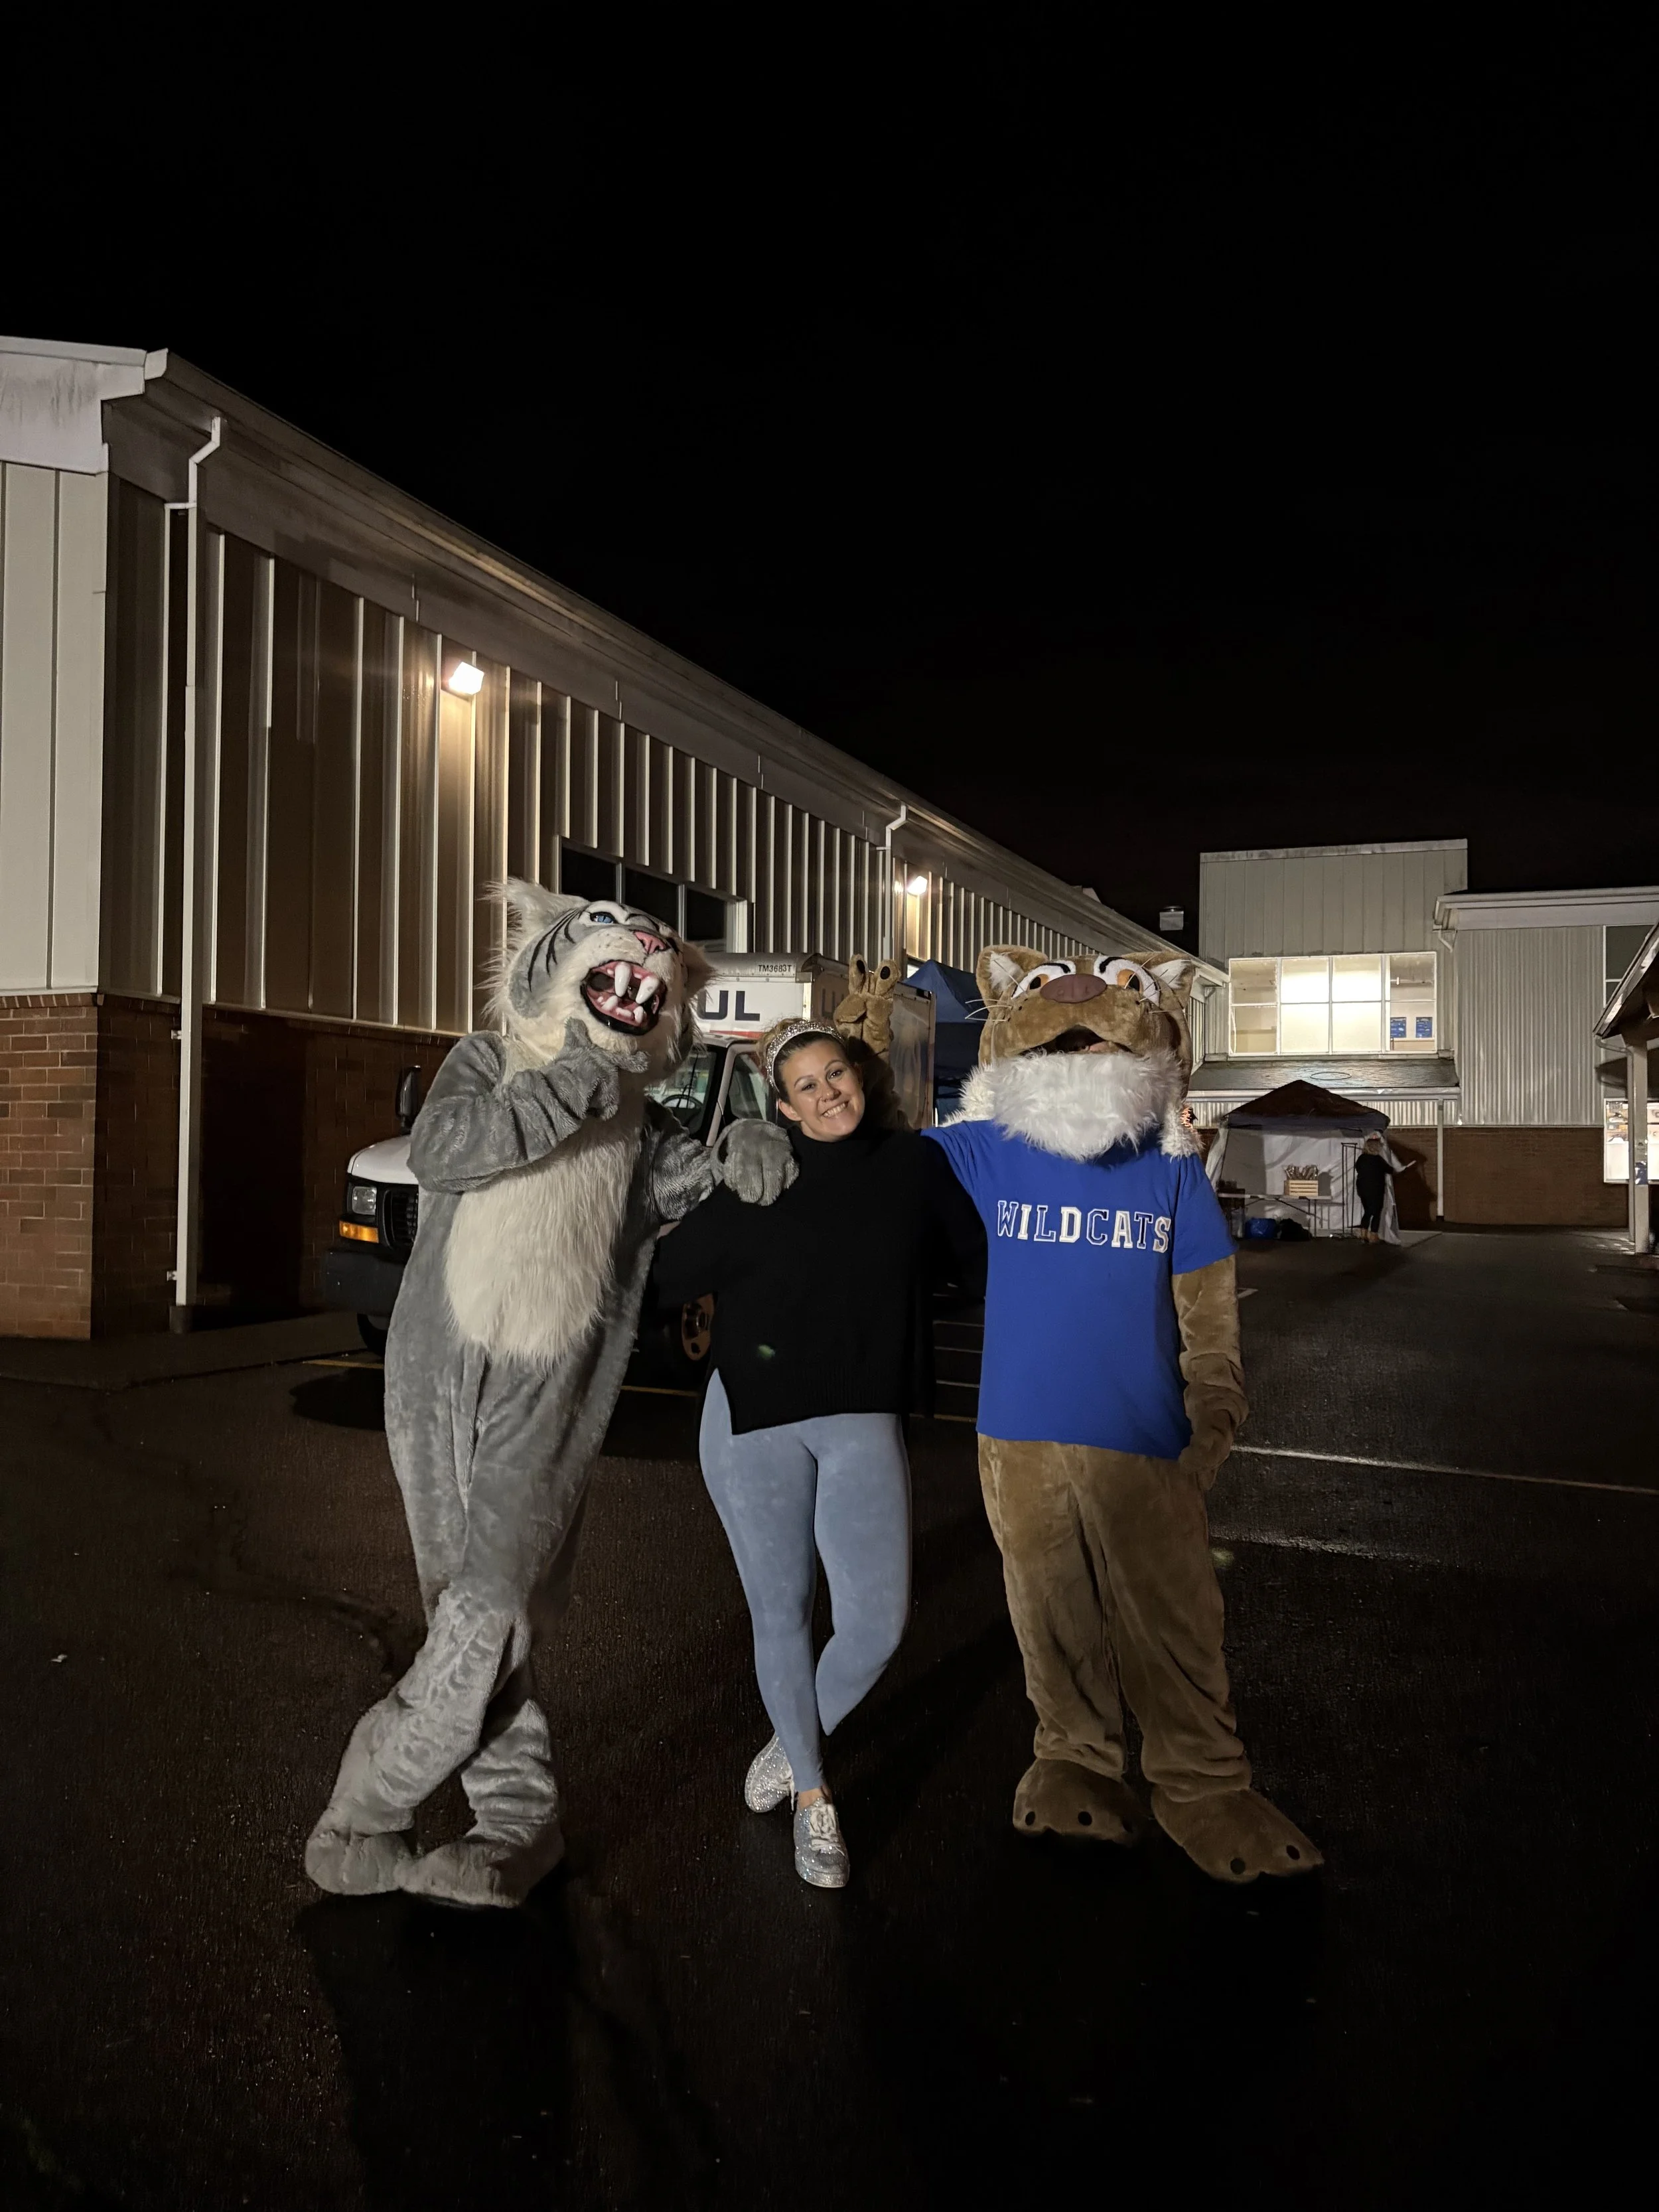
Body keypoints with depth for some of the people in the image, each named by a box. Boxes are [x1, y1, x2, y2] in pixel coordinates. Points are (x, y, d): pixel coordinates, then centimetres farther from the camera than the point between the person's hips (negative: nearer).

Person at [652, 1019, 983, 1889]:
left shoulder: (916, 1166, 4)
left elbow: (983, 1253, 13)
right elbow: (669, 1275, 1)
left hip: (861, 1424, 1)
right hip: (752, 1421, -1)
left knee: (877, 1623, -4)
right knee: (781, 1614, 9)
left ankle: (796, 1743, 28)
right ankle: (812, 1797, 32)